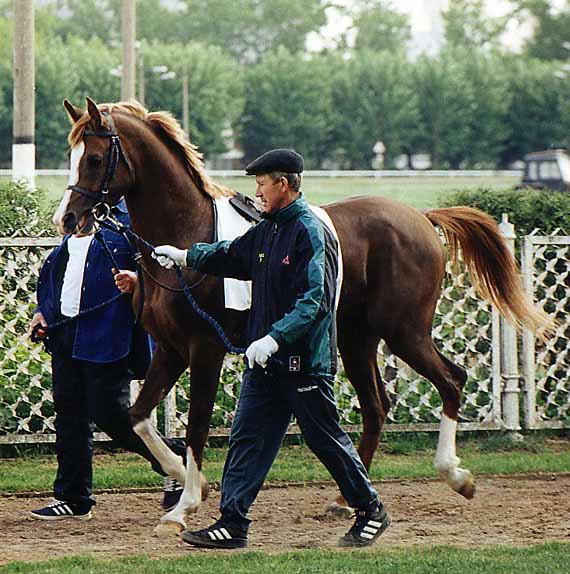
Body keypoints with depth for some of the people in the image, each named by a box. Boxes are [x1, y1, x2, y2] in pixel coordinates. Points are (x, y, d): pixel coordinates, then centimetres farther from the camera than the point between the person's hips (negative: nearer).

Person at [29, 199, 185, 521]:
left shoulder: (130, 222, -6)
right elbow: (55, 273, 26)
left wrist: (137, 279, -34)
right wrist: (43, 311, 14)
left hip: (107, 336, -8)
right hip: (65, 334, 8)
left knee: (110, 415, -6)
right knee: (69, 414, 8)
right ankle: (73, 499, 15)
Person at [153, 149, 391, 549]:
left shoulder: (311, 233, -16)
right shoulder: (267, 230, 11)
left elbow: (314, 300, -23)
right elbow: (232, 257, 28)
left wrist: (274, 338, -30)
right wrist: (185, 256, 18)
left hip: (305, 361, -8)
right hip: (265, 361, 8)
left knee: (325, 439, 3)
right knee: (247, 439, 3)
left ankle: (371, 511, 19)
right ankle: (232, 524, 3)